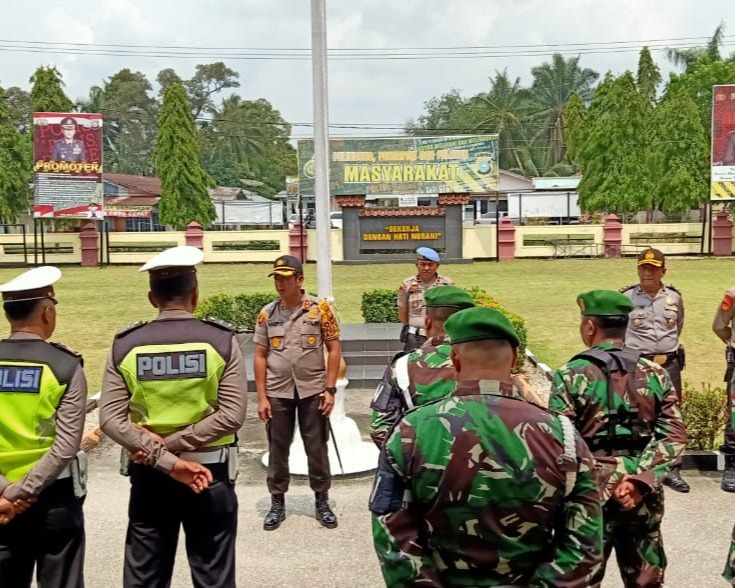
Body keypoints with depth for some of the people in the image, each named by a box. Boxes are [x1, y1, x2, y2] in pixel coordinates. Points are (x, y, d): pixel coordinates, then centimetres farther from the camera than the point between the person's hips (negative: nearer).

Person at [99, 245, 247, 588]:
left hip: (149, 475, 2)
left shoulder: (125, 345, -3)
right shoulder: (221, 341, -8)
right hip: (211, 474, -2)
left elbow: (110, 420, -10)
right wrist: (172, 445, -13)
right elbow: (232, 415, -15)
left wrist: (166, 461, -13)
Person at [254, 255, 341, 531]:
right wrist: (261, 397, -1)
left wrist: (330, 389, -7)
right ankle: (277, 503, 24)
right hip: (277, 393, 2)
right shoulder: (267, 313, 2)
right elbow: (260, 356, 4)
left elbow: (334, 349, -1)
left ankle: (321, 501, 24)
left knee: (317, 448, 9)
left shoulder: (320, 309, -4)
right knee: (277, 449, 11)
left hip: (313, 391, -1)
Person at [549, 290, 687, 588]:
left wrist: (603, 481, -12)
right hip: (643, 497, 4)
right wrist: (640, 480, -11)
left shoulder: (572, 376, -10)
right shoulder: (656, 374, 2)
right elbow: (674, 436, -4)